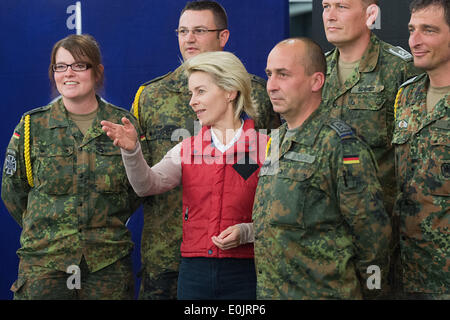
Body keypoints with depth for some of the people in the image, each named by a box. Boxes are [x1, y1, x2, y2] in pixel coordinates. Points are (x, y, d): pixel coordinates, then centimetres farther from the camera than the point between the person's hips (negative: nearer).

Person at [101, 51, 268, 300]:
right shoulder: (187, 149, 10)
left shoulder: (264, 148, -3)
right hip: (195, 271, 3)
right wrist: (131, 150, -22)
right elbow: (147, 185, -5)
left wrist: (245, 232, -16)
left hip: (243, 272, -3)